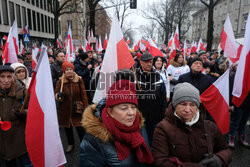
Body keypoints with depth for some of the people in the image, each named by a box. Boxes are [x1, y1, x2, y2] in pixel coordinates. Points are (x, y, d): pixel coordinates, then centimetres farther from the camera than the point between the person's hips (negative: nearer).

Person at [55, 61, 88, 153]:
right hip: (65, 109, 3)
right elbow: (56, 92, 8)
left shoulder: (79, 80, -4)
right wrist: (58, 96, -16)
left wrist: (85, 106, -5)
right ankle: (70, 144, 38)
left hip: (77, 108, -3)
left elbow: (83, 94, -1)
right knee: (67, 126, 16)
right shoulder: (60, 81, 0)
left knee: (79, 127, -4)